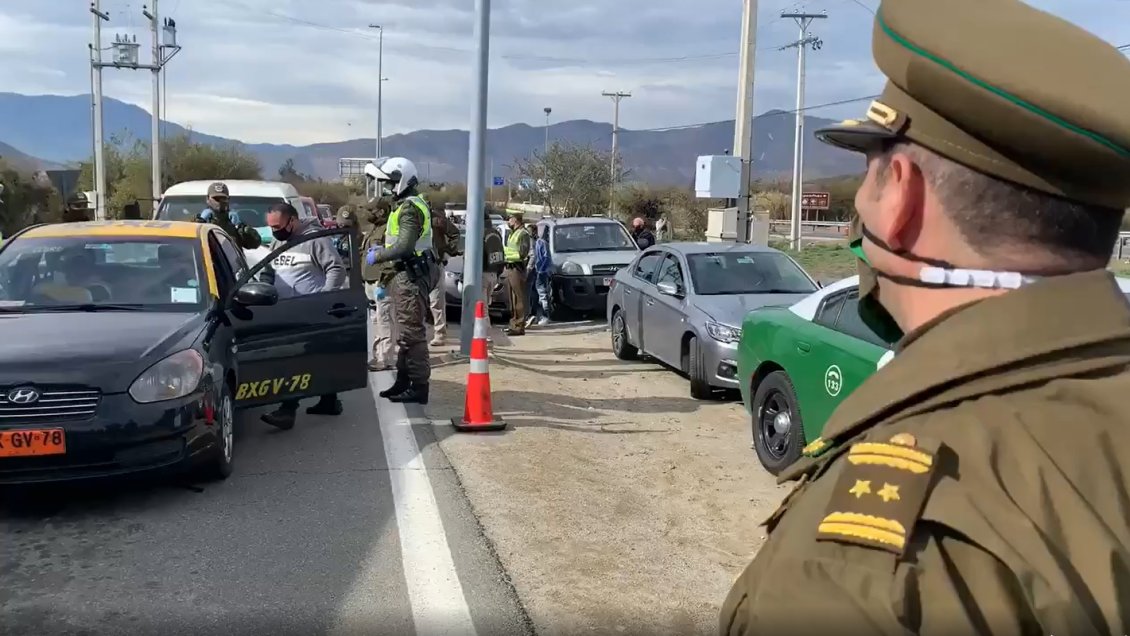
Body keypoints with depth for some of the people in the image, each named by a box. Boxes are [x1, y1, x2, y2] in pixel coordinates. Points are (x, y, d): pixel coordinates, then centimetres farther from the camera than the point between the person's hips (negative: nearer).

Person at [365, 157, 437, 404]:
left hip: (411, 276, -11)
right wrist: (382, 249, 12)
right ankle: (404, 381, 27)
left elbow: (404, 247, -28)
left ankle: (419, 386, -4)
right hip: (408, 273, 11)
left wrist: (376, 256, -16)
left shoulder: (410, 208, -17)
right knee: (405, 331, 17)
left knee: (412, 332, -8)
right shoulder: (409, 204, 16)